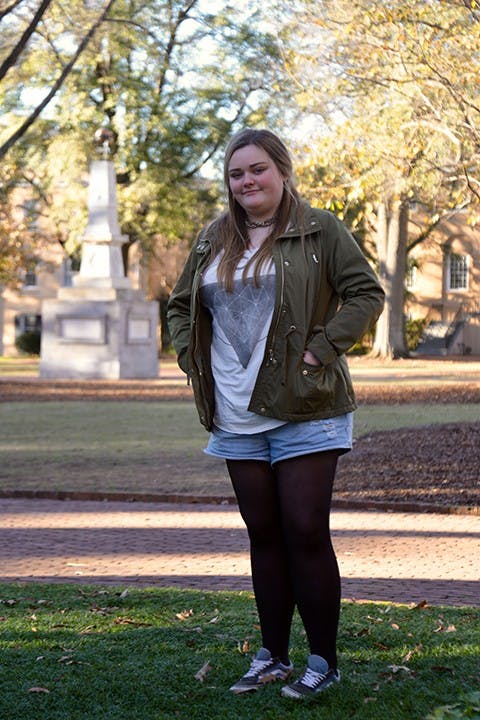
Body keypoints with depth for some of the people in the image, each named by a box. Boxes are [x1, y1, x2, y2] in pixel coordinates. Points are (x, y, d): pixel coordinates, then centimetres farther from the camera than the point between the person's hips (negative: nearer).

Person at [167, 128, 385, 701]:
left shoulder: (319, 230, -2)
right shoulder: (212, 241, 13)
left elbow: (366, 293, -6)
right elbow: (180, 305, 23)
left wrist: (321, 349, -14)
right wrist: (191, 360, 8)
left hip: (304, 414, -5)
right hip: (238, 417, 5)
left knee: (306, 533, -5)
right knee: (264, 536, 12)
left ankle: (323, 661, 7)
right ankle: (273, 655, 22)